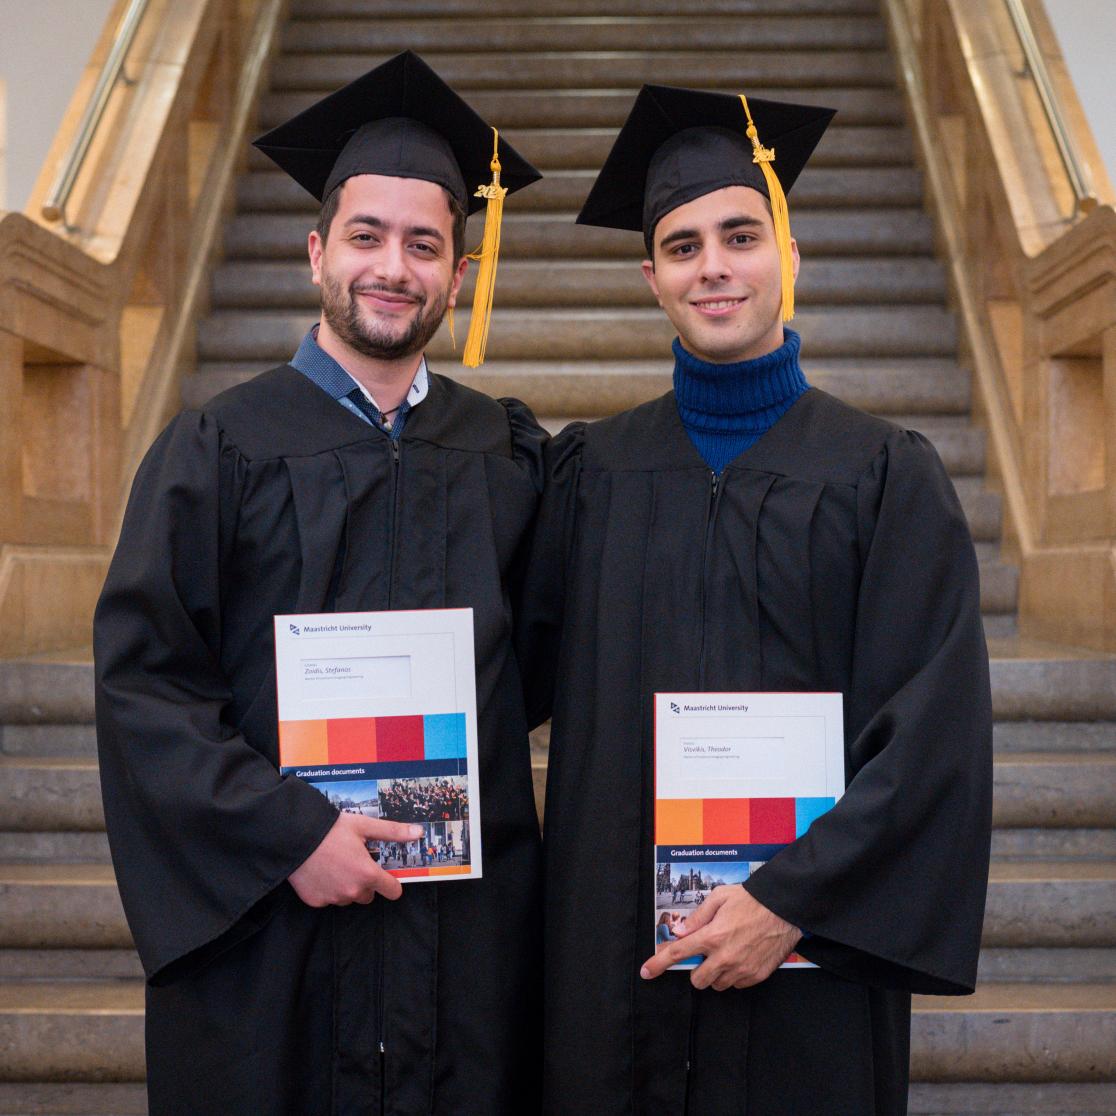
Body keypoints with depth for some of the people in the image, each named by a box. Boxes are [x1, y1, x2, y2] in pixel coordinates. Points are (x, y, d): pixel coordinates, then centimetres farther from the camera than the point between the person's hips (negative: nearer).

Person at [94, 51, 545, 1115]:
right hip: (263, 918, -2)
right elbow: (140, 681, -8)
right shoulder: (217, 449, -2)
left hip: (472, 932, 3)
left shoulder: (506, 452, 7)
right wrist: (288, 836, -15)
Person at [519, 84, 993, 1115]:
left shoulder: (887, 475, -3)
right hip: (611, 944, 2)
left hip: (806, 943, -2)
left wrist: (793, 900, -15)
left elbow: (936, 731, -9)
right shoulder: (590, 470, 5)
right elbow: (516, 665, 7)